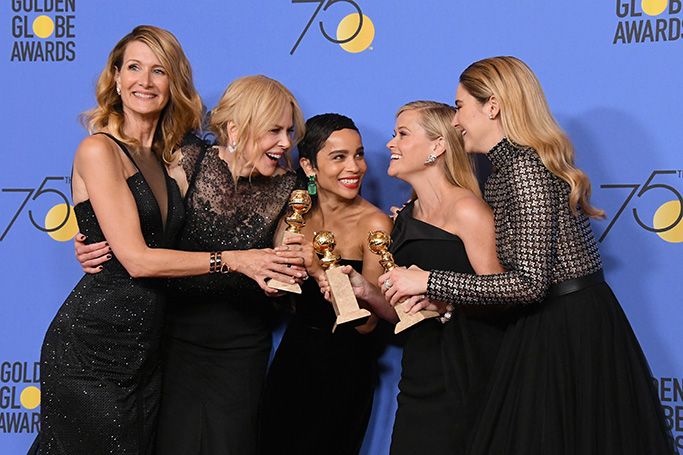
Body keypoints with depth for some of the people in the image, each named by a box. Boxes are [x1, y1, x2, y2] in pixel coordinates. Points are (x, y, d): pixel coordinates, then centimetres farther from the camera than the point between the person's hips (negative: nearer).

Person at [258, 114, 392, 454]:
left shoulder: (374, 223, -16)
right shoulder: (298, 214, -1)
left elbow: (366, 321, -20)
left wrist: (321, 271, -31)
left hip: (346, 366, -4)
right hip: (294, 356, 5)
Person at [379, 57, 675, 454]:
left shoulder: (523, 167, -15)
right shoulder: (510, 164, 15)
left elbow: (529, 284, -22)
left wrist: (431, 282, -17)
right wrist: (444, 298, 6)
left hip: (567, 338, -9)